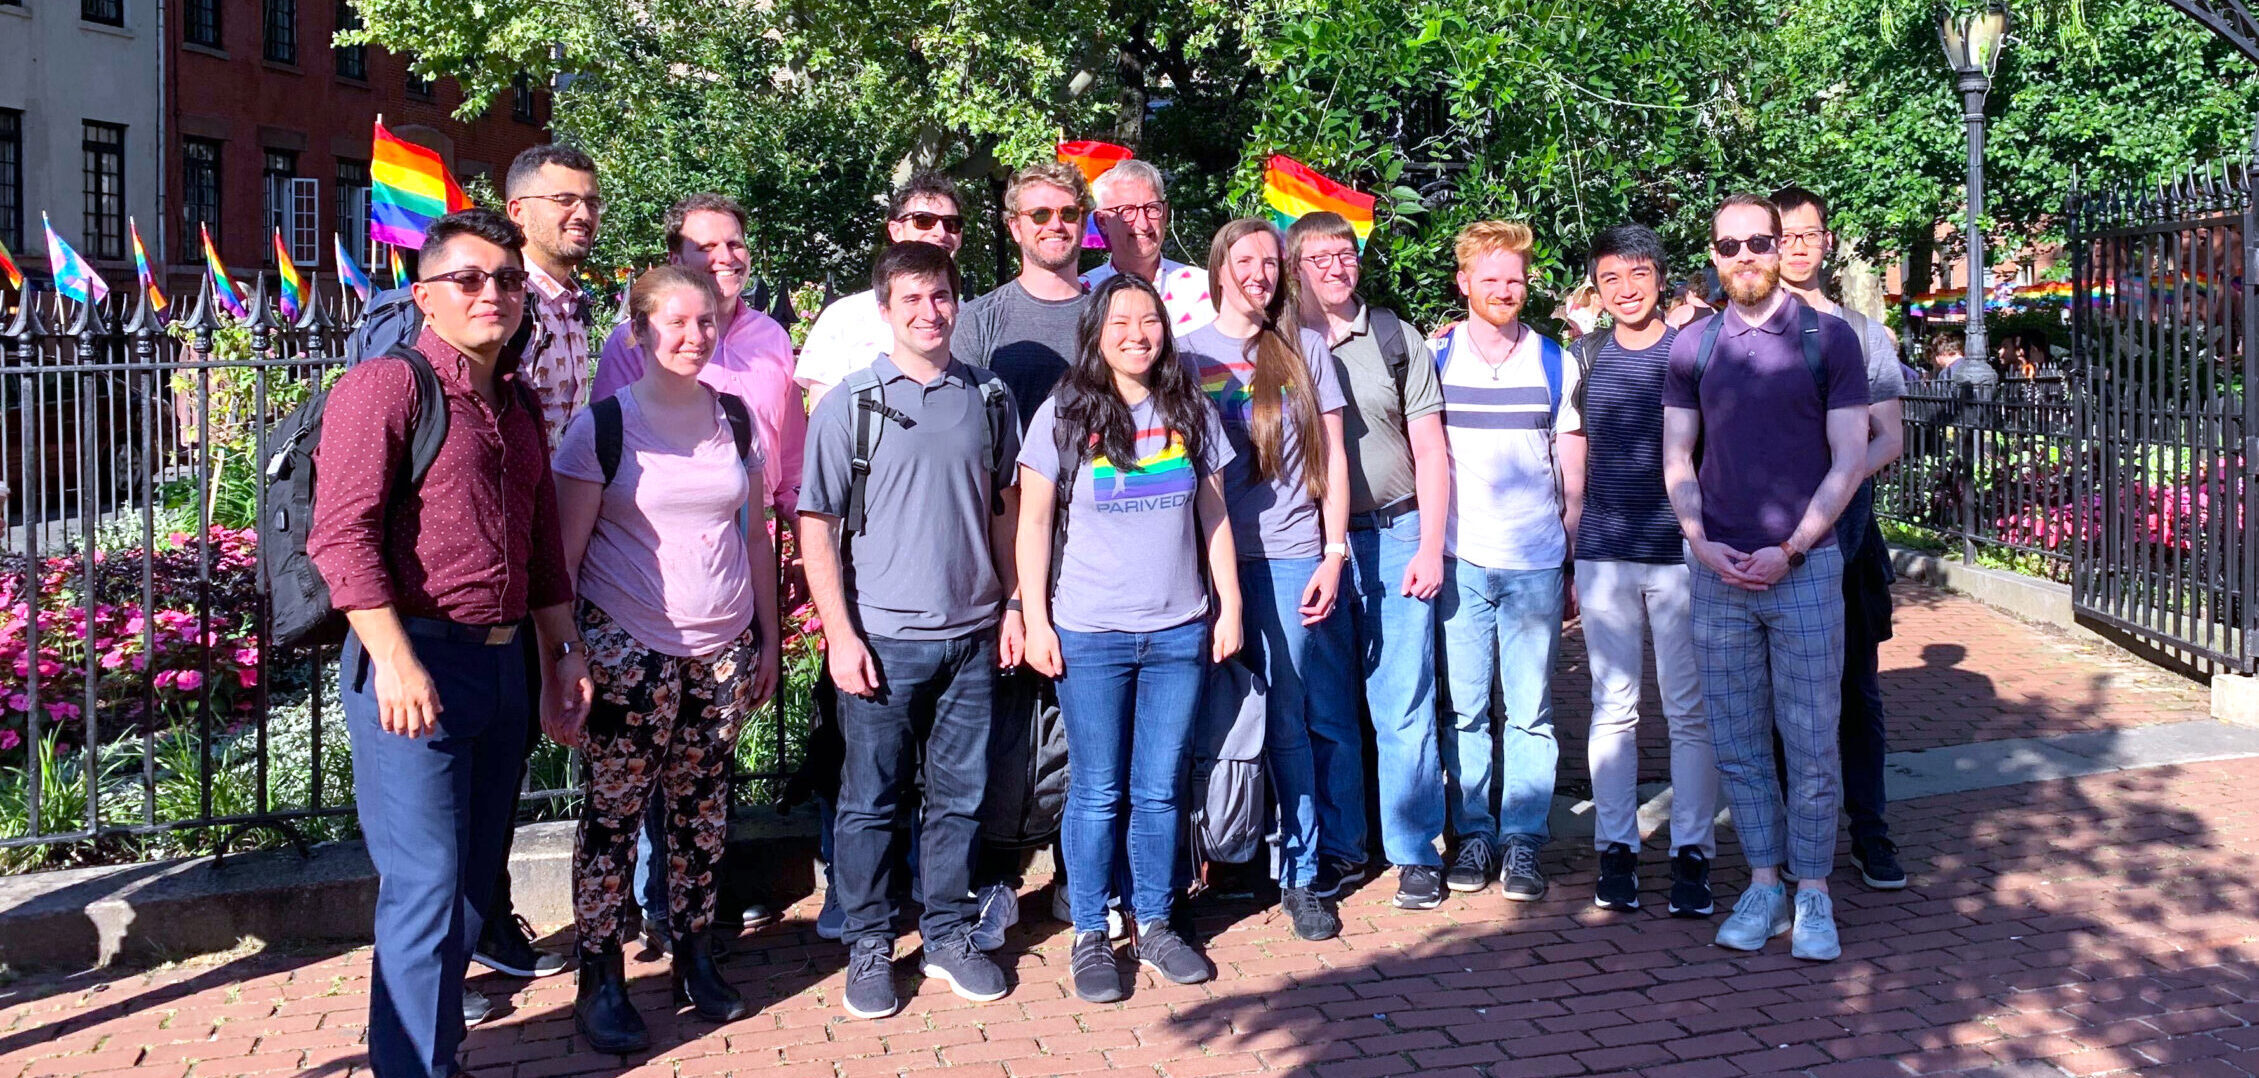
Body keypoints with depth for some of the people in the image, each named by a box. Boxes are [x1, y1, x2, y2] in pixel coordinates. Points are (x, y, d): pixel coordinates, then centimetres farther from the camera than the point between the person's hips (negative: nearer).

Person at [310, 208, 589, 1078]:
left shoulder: (517, 405, 17)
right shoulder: (387, 385, -8)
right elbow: (342, 532, -17)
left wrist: (564, 649, 20)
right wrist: (395, 659, -23)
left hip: (502, 662, 8)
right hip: (417, 661, -8)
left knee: (475, 878, 14)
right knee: (427, 884, -5)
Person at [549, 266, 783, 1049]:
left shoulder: (735, 419, 8)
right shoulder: (603, 426, -5)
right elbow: (564, 556, -5)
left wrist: (768, 638, 13)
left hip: (722, 652, 4)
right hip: (627, 652, -4)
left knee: (703, 809, 10)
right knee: (612, 813, 2)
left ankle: (695, 958, 25)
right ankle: (600, 984, 14)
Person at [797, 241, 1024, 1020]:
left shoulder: (989, 398, 6)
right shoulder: (850, 406, -4)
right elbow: (816, 526, -4)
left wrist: (1014, 604, 8)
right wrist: (840, 633, -10)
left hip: (971, 635, 3)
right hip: (882, 638, -3)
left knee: (959, 795, 11)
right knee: (871, 800, 6)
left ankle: (948, 935, 25)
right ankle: (868, 947, 19)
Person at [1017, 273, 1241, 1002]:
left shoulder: (1191, 414, 7)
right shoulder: (1063, 415, -2)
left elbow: (1214, 518, 11)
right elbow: (1033, 523, -1)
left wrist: (1230, 607, 7)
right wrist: (1036, 621, -6)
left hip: (1178, 632, 3)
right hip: (1090, 635, -2)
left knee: (1161, 790, 9)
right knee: (1097, 792, 4)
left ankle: (1154, 925, 22)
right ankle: (1089, 936, 16)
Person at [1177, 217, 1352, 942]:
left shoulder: (1305, 349, 11)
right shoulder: (1187, 353, 8)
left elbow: (1332, 457, 9)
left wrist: (1334, 554, 0)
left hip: (1301, 556, 1)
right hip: (1229, 559, -1)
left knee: (1329, 719, -1)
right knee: (1284, 720, 2)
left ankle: (1304, 866, 12)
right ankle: (1300, 874, 13)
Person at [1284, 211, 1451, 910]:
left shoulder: (1396, 339, 7)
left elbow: (1430, 450, 6)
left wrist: (1429, 548, -3)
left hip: (1394, 535, -1)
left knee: (1404, 706, -1)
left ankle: (1416, 852, 10)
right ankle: (1339, 848, 18)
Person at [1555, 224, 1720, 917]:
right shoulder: (1585, 361, 9)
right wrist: (1569, 561, 10)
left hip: (1681, 554, -2)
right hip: (1603, 555, 2)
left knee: (1689, 709, 1)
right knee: (1612, 708, 6)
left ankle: (1692, 853, 9)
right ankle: (1616, 849, 14)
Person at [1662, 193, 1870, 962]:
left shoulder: (1828, 338, 0)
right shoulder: (1692, 346, 8)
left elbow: (1849, 460, -2)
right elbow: (1677, 458, 10)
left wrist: (1790, 550, -11)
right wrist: (1703, 543, -6)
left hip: (1805, 567, -2)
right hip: (1719, 572, 3)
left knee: (1811, 741, 2)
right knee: (1737, 744, 7)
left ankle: (1813, 894, 13)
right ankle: (1763, 887, 19)